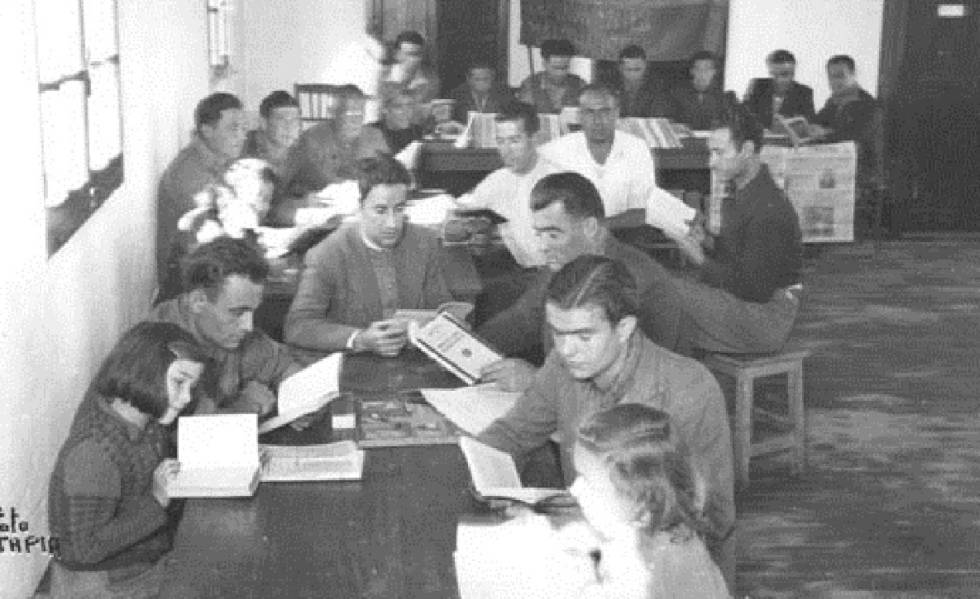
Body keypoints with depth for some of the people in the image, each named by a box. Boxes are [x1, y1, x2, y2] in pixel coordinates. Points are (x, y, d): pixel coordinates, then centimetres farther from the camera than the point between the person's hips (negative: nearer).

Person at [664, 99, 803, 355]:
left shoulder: (769, 209, -22)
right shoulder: (748, 194, 10)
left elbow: (755, 290, -23)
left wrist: (700, 260, -17)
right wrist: (706, 244, -4)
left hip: (766, 318, -10)